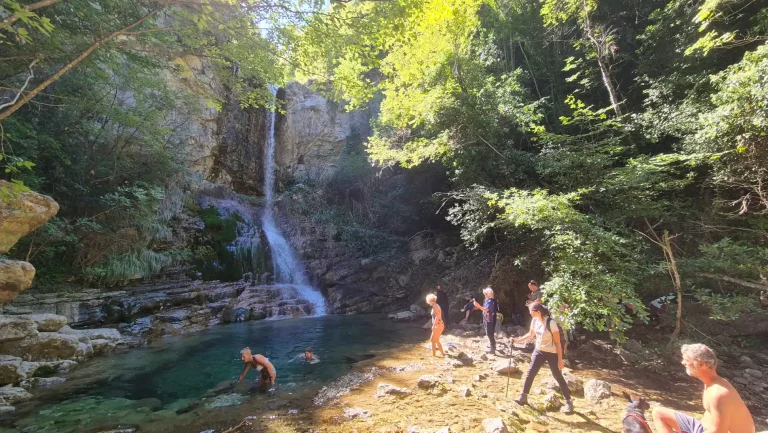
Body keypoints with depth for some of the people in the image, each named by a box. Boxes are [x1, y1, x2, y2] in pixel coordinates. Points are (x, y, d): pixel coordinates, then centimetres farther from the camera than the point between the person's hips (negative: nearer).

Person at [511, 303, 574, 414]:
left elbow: (557, 342, -18)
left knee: (558, 377, 5)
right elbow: (530, 335, 11)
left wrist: (560, 360, -15)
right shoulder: (535, 321, -5)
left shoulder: (551, 323, -24)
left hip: (552, 354, -6)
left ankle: (568, 402, 24)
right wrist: (517, 340, 2)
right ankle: (523, 397, 14)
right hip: (539, 351, 6)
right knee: (530, 373, 4)